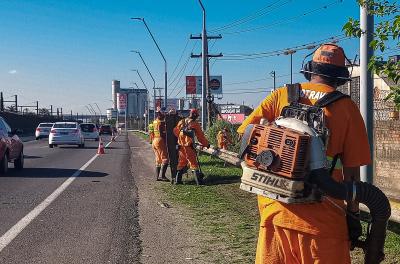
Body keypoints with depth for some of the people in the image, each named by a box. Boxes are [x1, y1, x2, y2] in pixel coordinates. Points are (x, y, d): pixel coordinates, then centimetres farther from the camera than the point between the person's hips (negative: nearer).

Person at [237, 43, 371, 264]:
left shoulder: (281, 95, 3)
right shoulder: (346, 107, -3)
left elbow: (244, 133, -2)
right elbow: (351, 170, -3)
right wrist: (354, 215, 6)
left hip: (275, 207, 3)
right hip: (320, 216, -2)